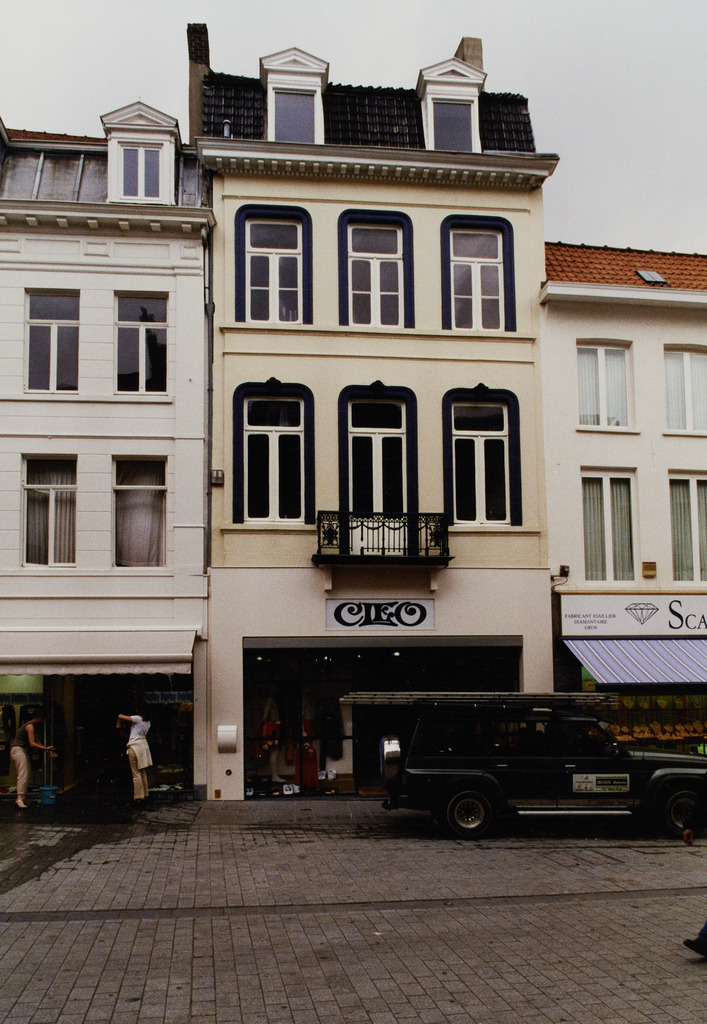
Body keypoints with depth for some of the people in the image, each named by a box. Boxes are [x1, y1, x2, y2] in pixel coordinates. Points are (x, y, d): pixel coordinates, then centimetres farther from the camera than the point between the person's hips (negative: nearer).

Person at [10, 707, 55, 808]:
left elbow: (36, 742, 24)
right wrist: (45, 748, -19)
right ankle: (19, 798, -26)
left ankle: (22, 797, 12)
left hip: (23, 751, 11)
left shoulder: (34, 726, 18)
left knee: (26, 776, 10)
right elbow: (32, 743, -20)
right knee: (23, 775, -19)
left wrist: (46, 749, 13)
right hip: (17, 749, -11)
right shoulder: (30, 726, -13)